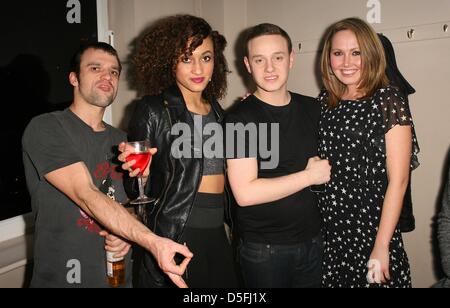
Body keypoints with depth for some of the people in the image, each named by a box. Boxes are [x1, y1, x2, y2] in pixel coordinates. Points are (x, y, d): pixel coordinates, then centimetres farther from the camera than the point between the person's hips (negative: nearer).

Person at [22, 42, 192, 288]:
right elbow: (87, 196, -25)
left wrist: (126, 234, -10)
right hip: (62, 277, -5)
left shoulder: (121, 141, 7)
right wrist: (153, 242, -34)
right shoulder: (46, 128, -13)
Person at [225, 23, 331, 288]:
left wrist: (325, 167, -3)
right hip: (264, 248, -4)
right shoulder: (241, 119, -14)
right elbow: (245, 193, -21)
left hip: (313, 240, 5)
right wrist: (309, 176, -15)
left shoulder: (313, 108, 3)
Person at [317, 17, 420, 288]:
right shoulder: (324, 102, 5)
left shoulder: (388, 100, -9)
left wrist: (381, 246, -15)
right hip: (327, 228, 4)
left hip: (371, 229, -4)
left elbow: (398, 180, -11)